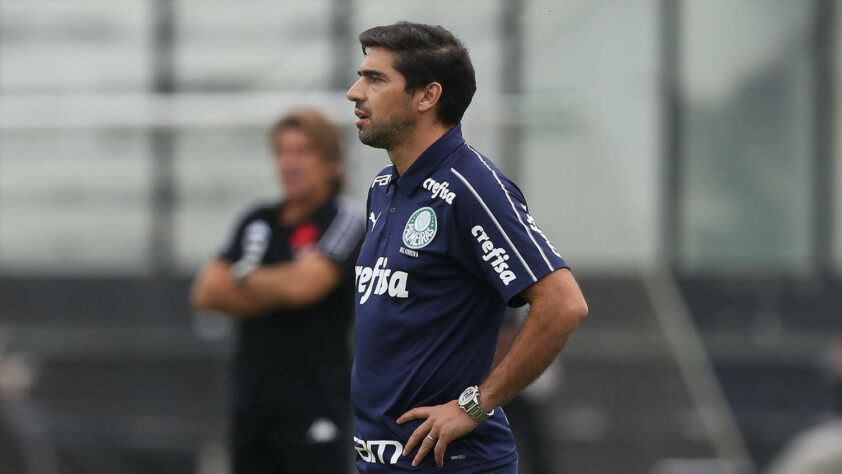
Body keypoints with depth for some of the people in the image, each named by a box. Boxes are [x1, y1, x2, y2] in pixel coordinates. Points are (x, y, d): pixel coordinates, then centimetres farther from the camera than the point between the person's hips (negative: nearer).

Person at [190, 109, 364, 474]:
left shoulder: (344, 219, -5)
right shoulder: (258, 222, 12)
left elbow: (303, 286, -19)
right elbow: (206, 292, 4)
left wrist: (244, 276, 0)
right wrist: (276, 290, -8)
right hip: (253, 408, 6)